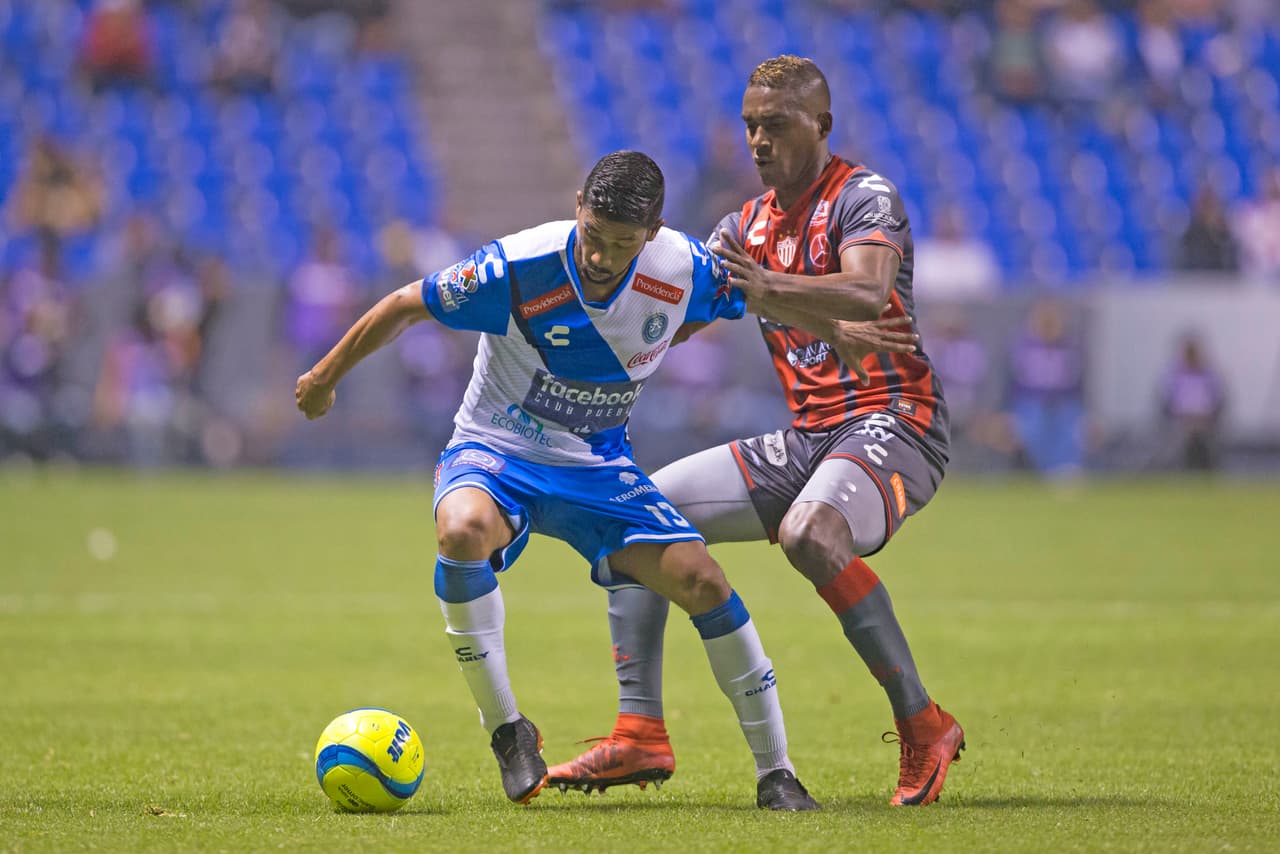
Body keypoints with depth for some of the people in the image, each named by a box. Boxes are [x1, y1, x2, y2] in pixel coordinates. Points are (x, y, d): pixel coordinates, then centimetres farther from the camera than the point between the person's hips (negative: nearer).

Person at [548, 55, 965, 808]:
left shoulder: (864, 196, -8)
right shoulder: (747, 226, 15)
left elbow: (868, 295, -27)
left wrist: (766, 286, -41)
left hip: (890, 424, -8)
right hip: (808, 437, 8)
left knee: (808, 533, -38)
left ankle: (923, 725, -27)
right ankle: (640, 735, -4)